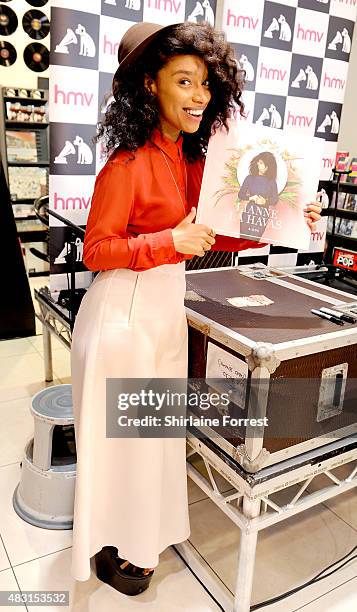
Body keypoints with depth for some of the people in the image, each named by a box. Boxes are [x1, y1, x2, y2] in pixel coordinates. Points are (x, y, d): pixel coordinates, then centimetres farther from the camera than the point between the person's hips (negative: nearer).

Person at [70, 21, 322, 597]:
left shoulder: (192, 160, 6)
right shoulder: (128, 162, -17)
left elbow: (208, 235, 9)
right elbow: (95, 250, -15)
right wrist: (170, 241, -25)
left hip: (168, 306, 8)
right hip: (124, 309, -7)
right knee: (121, 433, 9)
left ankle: (146, 528, 46)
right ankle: (111, 545, 36)